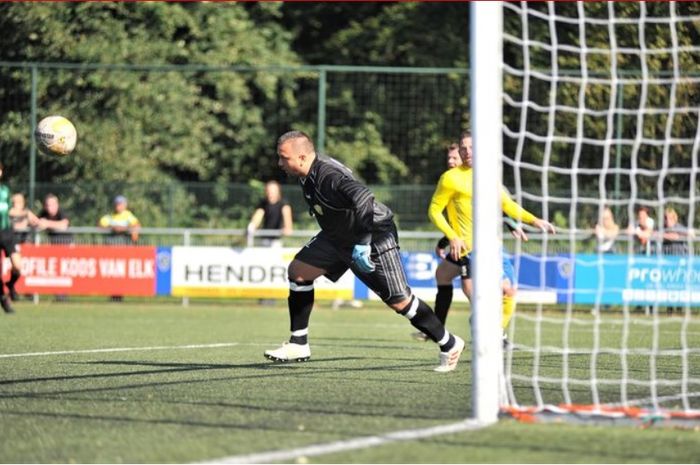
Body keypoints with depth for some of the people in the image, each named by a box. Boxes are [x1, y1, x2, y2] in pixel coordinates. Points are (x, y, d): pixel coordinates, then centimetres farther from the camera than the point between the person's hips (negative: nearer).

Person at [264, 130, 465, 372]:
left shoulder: (329, 176, -32)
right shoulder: (308, 176, -3)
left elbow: (363, 198, -43)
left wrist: (363, 243, -43)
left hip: (374, 236, -9)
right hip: (339, 236, 9)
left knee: (399, 301, -6)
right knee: (298, 271, -2)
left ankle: (449, 344, 12)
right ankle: (298, 345, 3)